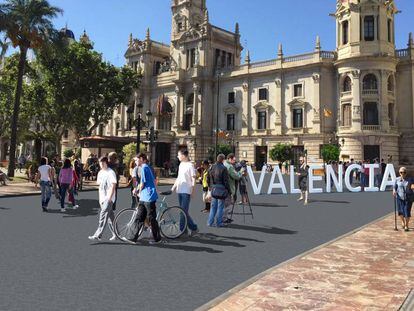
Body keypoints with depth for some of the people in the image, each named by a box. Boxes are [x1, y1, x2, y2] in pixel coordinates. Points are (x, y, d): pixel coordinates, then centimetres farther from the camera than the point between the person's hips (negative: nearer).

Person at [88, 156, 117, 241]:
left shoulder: (111, 172, -9)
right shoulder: (100, 173, 14)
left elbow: (113, 186, -13)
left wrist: (109, 198, -18)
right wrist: (100, 198, 16)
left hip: (109, 198, -8)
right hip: (103, 198, 8)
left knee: (103, 215, -13)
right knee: (110, 217, 11)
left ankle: (97, 235, -14)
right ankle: (115, 234, 19)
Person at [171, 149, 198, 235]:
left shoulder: (190, 165, -9)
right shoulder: (181, 165, 15)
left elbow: (193, 179, -10)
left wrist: (192, 190, -15)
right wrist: (173, 187, 18)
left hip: (186, 191, -8)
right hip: (180, 191, 8)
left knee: (184, 211, -9)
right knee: (183, 211, 10)